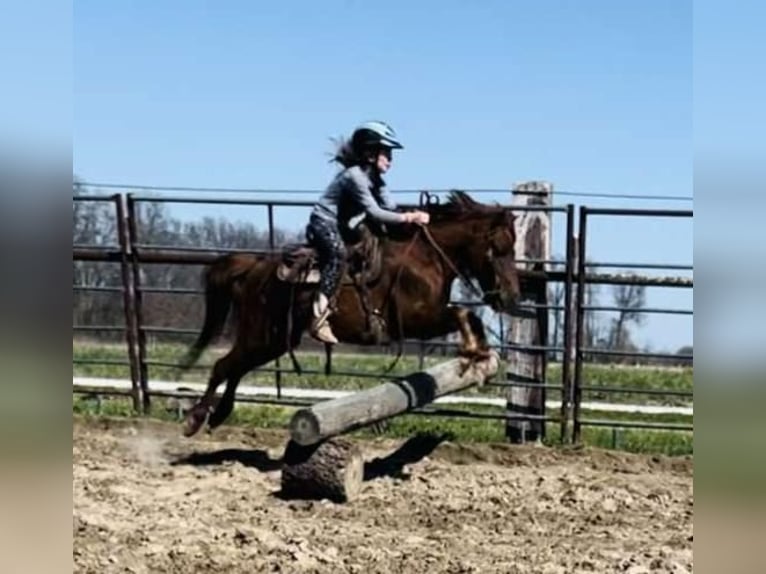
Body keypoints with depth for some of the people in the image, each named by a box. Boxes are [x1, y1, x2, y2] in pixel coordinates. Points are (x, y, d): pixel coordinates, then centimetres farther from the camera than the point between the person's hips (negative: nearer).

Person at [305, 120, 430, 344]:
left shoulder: (375, 178, 7)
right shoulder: (355, 175, -21)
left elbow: (390, 208, -1)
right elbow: (374, 213, -29)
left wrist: (414, 216, -18)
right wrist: (408, 218, -30)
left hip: (345, 226, 10)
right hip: (324, 224, -10)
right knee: (338, 253, -34)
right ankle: (320, 315, -39)